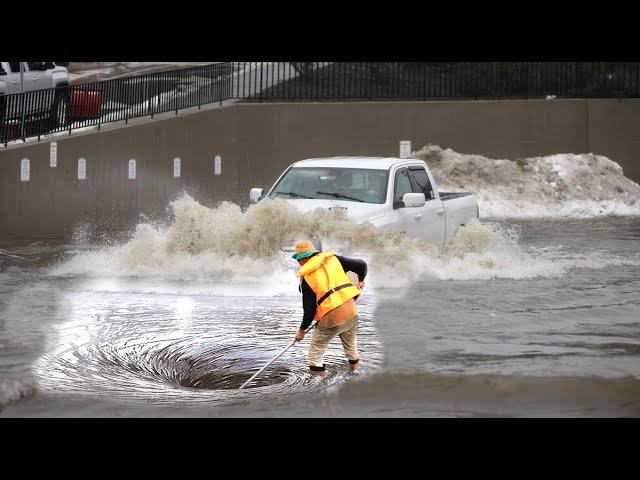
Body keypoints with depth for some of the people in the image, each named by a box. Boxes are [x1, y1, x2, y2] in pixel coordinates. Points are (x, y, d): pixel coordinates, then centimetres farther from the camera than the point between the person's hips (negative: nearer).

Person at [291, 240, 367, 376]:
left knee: (315, 350, 9)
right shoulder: (332, 259, 7)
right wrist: (360, 280, 28)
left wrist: (302, 329, 9)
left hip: (331, 319, -5)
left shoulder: (306, 277, -4)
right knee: (350, 344, 28)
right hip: (351, 311, 5)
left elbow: (309, 308, -4)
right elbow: (361, 265, 8)